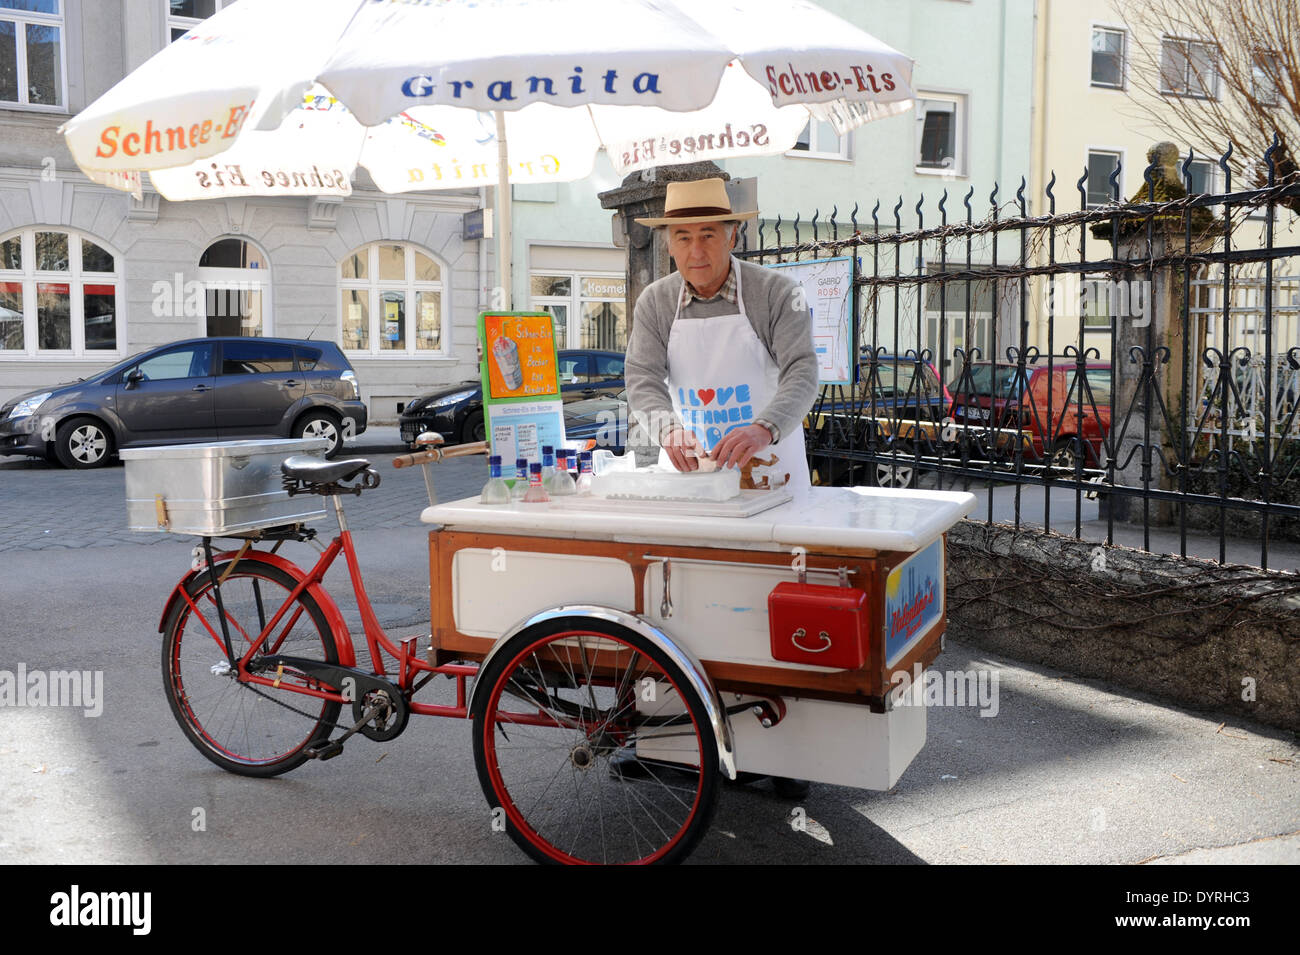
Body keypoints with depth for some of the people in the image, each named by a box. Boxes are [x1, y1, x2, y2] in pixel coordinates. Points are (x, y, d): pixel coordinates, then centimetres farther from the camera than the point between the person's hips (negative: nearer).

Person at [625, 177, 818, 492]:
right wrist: (668, 428, -26)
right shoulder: (654, 301, 4)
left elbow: (802, 371, -15)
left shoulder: (776, 292, -5)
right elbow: (642, 376, -4)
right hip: (685, 468, 2)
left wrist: (765, 429, -34)